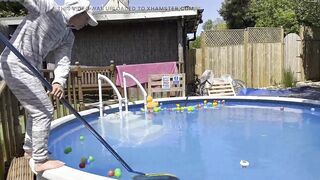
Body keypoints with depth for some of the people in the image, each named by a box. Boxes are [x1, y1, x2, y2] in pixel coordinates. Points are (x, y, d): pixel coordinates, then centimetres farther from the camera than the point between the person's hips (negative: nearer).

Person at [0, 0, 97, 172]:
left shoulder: (68, 36, 10)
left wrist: (59, 82, -21)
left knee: (37, 109, 21)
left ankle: (29, 150, 39)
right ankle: (41, 161, 5)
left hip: (27, 68, 10)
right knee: (44, 111, -7)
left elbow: (63, 60, -3)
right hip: (15, 65, -10)